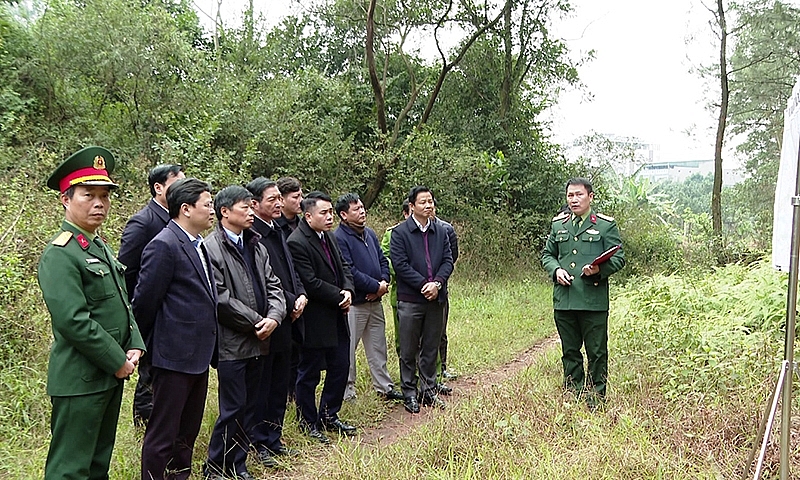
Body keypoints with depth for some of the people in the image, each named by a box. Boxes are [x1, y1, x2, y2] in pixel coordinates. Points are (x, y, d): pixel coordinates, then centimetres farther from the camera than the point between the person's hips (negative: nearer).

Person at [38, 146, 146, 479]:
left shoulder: (100, 248, 13)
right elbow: (73, 321, -23)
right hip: (80, 380, -9)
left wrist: (135, 347, 1)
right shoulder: (60, 254, -16)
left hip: (111, 375, 9)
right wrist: (118, 361, -17)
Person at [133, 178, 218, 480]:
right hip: (174, 354, -9)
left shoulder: (198, 245, 12)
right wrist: (143, 344, -2)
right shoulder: (164, 245, -16)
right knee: (162, 434, 5)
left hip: (198, 354, 9)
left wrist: (208, 348, 13)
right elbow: (144, 301, -14)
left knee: (188, 431, 19)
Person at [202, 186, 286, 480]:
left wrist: (274, 317, -8)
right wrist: (257, 322, -12)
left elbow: (273, 285, 9)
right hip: (232, 343, -7)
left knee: (249, 407, 14)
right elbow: (222, 299, -17)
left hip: (258, 342, 7)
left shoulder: (256, 246, 11)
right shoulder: (211, 249, -12)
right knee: (233, 408, 0)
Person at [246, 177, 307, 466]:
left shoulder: (277, 231, 13)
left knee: (280, 386, 17)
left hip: (286, 322, 9)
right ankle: (259, 443, 20)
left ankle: (273, 439, 30)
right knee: (262, 386, 6)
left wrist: (301, 295, 0)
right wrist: (289, 304, -14)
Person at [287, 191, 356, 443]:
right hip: (315, 321, -9)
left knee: (341, 366, 16)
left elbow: (343, 268, 14)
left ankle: (329, 415, 33)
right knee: (309, 374, 8)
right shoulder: (297, 243, -18)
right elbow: (311, 283, -22)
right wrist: (340, 296, -14)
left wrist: (348, 290, -5)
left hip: (337, 318, 9)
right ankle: (309, 423, 24)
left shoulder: (329, 236, 10)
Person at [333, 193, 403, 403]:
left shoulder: (369, 233, 12)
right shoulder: (339, 238, -14)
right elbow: (349, 272, -20)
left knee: (378, 347, 16)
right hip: (353, 303, -8)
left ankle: (384, 387, 27)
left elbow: (383, 260, 15)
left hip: (375, 301, 8)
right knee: (347, 350, 2)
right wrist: (376, 286, -15)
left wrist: (384, 282, -4)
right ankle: (347, 391, 15)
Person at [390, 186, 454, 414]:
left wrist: (437, 283, -12)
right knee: (409, 351, 5)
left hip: (436, 299, 4)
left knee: (431, 349, 13)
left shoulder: (440, 232, 9)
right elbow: (400, 264, -11)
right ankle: (409, 393, 17)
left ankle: (429, 389, 26)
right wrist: (423, 285, -15)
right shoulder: (400, 232, -5)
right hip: (410, 299, -4)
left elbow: (448, 260, 5)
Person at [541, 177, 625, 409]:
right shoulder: (558, 224, 13)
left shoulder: (606, 225, 2)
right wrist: (556, 270, -1)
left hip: (594, 301, -3)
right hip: (563, 301, 4)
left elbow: (618, 258, 1)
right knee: (569, 352, 12)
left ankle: (596, 400, 16)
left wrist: (599, 269, -18)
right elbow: (547, 254, 20)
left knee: (597, 353, 4)